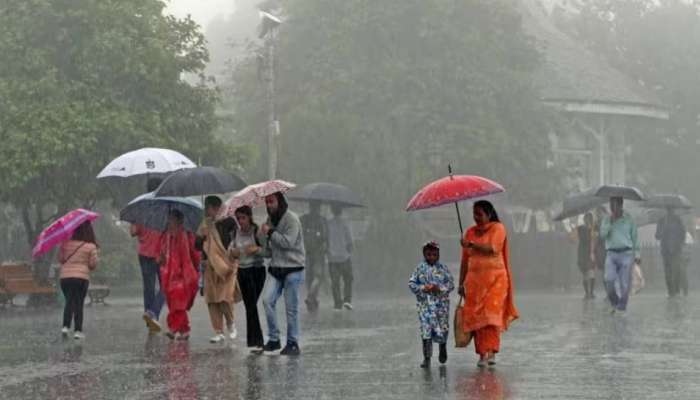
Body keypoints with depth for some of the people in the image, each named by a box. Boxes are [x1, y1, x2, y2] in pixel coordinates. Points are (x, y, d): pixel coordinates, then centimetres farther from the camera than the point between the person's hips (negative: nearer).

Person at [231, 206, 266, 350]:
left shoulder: (257, 231, -12)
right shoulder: (236, 233, 4)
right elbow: (231, 246, 17)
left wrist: (257, 249, -31)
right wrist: (232, 251, -6)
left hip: (256, 270, -6)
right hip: (242, 271, 6)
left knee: (252, 305, -11)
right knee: (248, 305, 9)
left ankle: (257, 340, -8)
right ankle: (254, 340, 16)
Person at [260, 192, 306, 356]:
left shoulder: (291, 219, -9)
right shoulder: (270, 220, 14)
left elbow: (288, 242, -20)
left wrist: (270, 233, -14)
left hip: (293, 269, -6)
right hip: (276, 268, 6)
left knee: (291, 308, -2)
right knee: (267, 300, -11)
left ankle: (293, 343, 8)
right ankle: (273, 339, -3)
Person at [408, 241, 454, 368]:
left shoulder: (443, 268, 2)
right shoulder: (420, 269, 3)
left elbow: (451, 284, 0)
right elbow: (411, 283, 3)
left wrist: (439, 288, -16)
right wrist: (423, 288, -13)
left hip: (441, 304, 0)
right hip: (425, 304, 0)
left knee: (441, 329, 5)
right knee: (426, 330, -5)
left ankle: (443, 346, 38)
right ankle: (427, 358, -1)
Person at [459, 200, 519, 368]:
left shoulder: (498, 228, 2)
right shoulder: (470, 232, 14)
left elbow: (492, 248, -16)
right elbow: (465, 260, 13)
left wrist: (472, 244, -22)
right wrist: (461, 283, 10)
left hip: (495, 278, -4)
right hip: (474, 279, 4)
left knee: (492, 314, -14)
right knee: (476, 316, -4)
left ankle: (491, 352, -17)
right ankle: (482, 354, -1)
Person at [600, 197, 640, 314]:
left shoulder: (629, 219, 5)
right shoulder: (606, 220, 9)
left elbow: (635, 237, 9)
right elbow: (603, 234, -4)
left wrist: (637, 254, 5)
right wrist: (610, 221, -10)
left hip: (626, 253, -1)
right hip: (611, 253, 1)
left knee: (624, 284, -4)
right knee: (609, 279, -16)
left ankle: (621, 307, 6)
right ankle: (613, 302, 6)